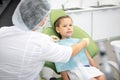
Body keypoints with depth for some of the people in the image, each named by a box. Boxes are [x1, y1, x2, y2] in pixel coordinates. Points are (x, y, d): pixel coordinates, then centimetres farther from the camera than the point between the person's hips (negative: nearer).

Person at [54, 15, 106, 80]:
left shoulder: (78, 41, 22)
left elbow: (89, 58, 21)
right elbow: (61, 67, -1)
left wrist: (96, 70, 13)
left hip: (88, 67, 5)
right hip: (74, 70, -5)